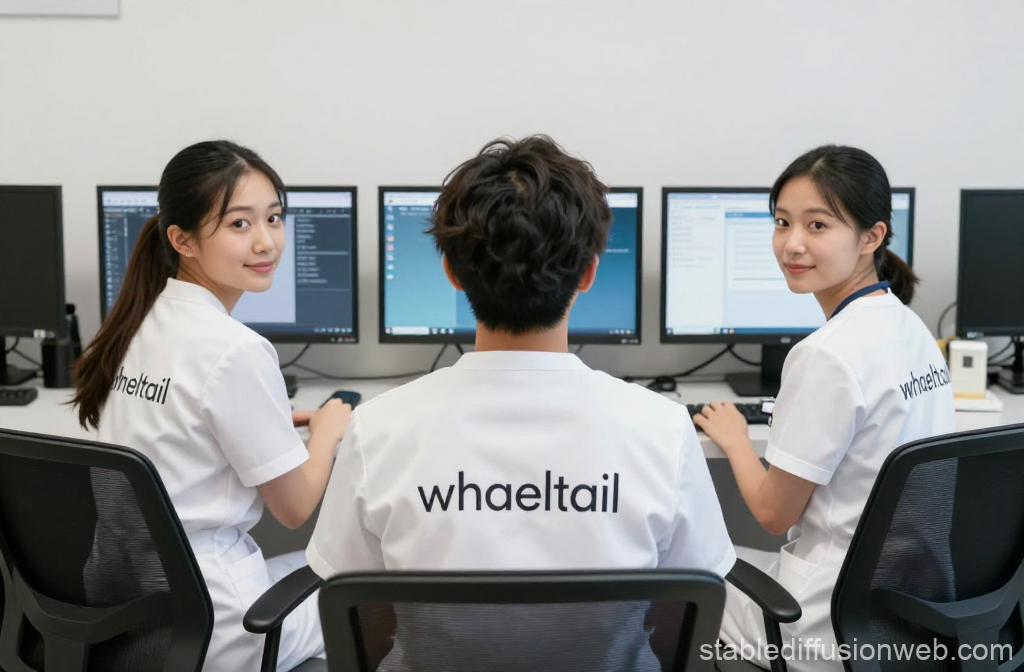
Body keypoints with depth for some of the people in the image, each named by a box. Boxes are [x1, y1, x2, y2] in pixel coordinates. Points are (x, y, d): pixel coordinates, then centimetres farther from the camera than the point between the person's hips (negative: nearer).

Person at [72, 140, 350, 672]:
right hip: (206, 627, -7)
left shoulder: (139, 322, 0)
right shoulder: (234, 350, -23)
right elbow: (295, 508, -12)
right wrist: (328, 428, 4)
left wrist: (274, 420, 12)